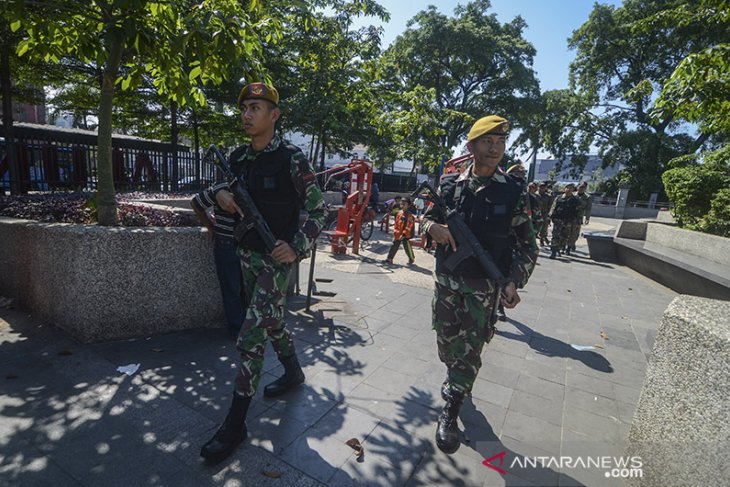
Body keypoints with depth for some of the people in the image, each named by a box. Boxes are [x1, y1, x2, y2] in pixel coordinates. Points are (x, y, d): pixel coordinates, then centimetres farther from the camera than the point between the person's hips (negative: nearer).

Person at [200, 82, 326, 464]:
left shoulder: (291, 158, -12)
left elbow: (317, 209, -10)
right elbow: (219, 183, 20)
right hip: (247, 254, 7)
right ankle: (294, 372, 43)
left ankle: (235, 423, 8)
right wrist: (220, 193, -5)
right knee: (271, 321, 20)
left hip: (277, 258, -7)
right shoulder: (239, 157, 6)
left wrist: (298, 247, -21)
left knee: (251, 338, -6)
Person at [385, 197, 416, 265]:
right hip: (398, 234, 7)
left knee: (407, 247, 2)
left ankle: (411, 259, 24)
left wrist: (403, 234, -22)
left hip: (406, 235, -7)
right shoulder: (399, 213, 7)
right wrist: (395, 232, 9)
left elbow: (408, 226, -19)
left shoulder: (410, 215, -15)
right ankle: (389, 259, 18)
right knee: (394, 246, 10)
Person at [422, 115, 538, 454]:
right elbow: (428, 216, 10)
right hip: (446, 278, 3)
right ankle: (456, 381, 47)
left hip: (484, 286, -2)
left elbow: (527, 245, -1)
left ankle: (450, 411, 20)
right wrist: (433, 226, -14)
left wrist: (514, 282, -13)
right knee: (446, 341, 16)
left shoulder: (513, 191, -5)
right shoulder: (449, 184, 0)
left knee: (469, 349, 2)